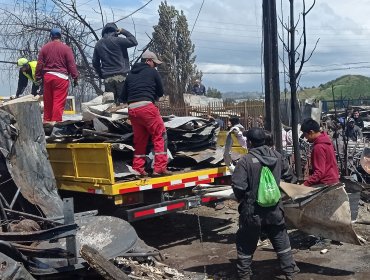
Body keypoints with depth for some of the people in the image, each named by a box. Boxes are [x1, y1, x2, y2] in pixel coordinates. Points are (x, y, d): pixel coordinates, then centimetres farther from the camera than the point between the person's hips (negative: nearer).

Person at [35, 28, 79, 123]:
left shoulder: (44, 47, 8)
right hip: (61, 77, -4)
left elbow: (39, 64, 9)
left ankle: (47, 120, 22)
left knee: (47, 101, 14)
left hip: (47, 76, 4)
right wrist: (75, 78, 0)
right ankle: (55, 121, -10)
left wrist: (38, 78, 15)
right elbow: (72, 65, -5)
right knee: (59, 101, -5)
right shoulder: (66, 48, -3)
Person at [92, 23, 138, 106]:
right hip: (120, 76, -5)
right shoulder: (117, 40, -6)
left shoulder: (98, 44, 11)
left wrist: (101, 75, 24)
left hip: (107, 78, 5)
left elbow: (95, 62, 16)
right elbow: (134, 41, -2)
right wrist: (123, 31, 8)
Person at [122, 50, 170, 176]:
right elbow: (161, 92, 13)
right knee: (160, 136, 1)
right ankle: (160, 167, -5)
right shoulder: (152, 72, 7)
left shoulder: (130, 74, 22)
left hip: (132, 109, 6)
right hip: (146, 107, -6)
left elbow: (123, 97, 21)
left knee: (139, 140, 15)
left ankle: (138, 169, 14)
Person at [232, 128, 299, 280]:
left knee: (246, 244, 11)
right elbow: (289, 176, 13)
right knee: (281, 241, 19)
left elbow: (238, 185, -21)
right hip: (274, 210, 5)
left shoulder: (246, 160, -18)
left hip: (253, 211, -4)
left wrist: (241, 199, -1)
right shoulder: (276, 156, 1)